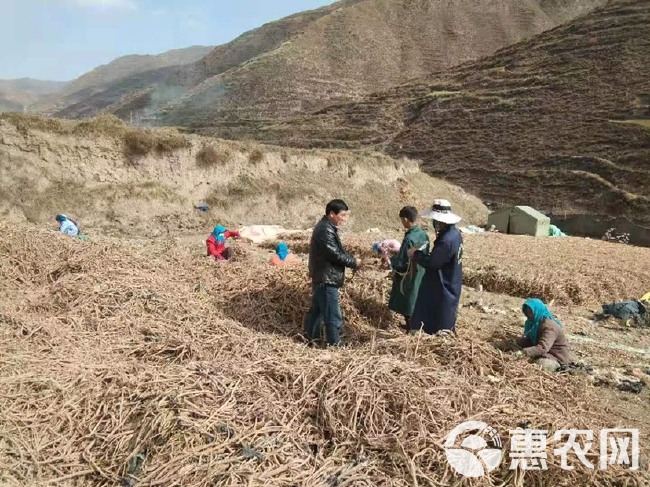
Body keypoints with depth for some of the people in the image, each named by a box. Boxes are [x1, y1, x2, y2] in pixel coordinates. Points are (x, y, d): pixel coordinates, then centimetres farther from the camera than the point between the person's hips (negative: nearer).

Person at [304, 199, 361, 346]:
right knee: (333, 316, -2)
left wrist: (351, 261, 2)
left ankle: (311, 338, 33)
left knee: (317, 309, 20)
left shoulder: (326, 227, 12)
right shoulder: (326, 230, -22)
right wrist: (354, 262, -9)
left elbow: (337, 251, 16)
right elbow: (336, 254, -23)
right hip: (326, 280, -11)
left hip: (322, 278, 11)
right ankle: (335, 345, 7)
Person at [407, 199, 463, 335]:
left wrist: (416, 254, -10)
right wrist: (421, 254, 2)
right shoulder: (454, 233, 4)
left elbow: (431, 262, -25)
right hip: (449, 287, 10)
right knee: (445, 324, 22)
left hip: (442, 289, -10)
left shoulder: (446, 240, -29)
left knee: (438, 329, 3)